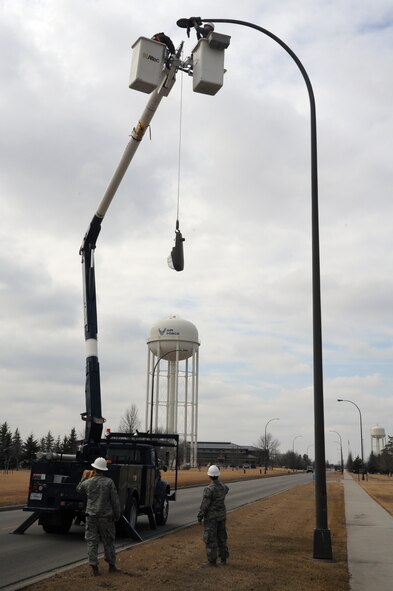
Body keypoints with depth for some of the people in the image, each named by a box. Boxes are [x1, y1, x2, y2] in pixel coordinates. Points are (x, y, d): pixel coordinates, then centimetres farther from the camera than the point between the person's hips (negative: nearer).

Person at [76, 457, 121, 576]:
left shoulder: (88, 482, -5)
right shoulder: (109, 482, -10)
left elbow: (79, 489, 19)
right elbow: (115, 500, -8)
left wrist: (85, 477, 29)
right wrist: (117, 515, 3)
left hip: (91, 516, 1)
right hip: (106, 517, -1)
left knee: (92, 542, 8)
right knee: (108, 541, 12)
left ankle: (94, 567, 8)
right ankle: (111, 565, 20)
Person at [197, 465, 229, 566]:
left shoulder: (209, 489, -24)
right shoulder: (223, 486, -2)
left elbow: (204, 505, -20)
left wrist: (200, 516, -7)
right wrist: (219, 481, 42)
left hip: (211, 516, -6)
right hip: (222, 515, 6)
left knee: (211, 538, 3)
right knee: (221, 536, 17)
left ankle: (212, 560, 8)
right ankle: (223, 558, 23)